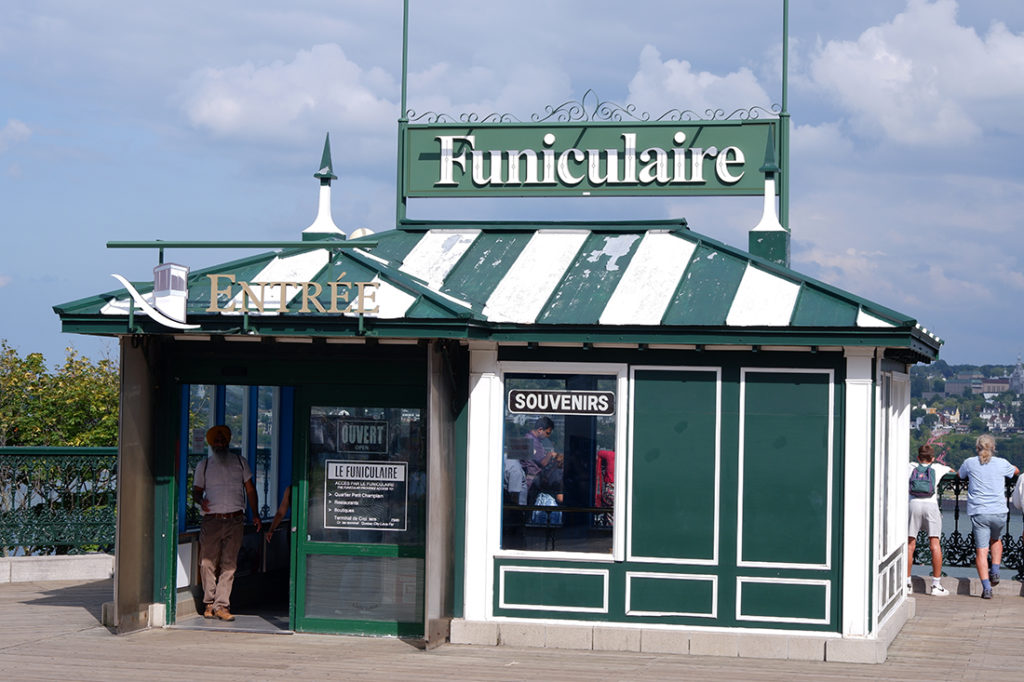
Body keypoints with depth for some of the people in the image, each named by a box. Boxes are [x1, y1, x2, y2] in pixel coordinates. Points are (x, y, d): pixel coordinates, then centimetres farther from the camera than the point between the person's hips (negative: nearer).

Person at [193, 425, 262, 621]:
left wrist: (255, 514, 11)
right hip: (211, 520, 0)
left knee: (229, 564, -5)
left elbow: (250, 489, 16)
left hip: (235, 520, 0)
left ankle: (221, 605, -4)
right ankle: (210, 603, 9)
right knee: (208, 563, -3)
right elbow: (196, 490, 14)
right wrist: (200, 501, -9)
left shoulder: (240, 462, 13)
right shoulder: (204, 465, 11)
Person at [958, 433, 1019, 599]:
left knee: (981, 550, -1)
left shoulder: (970, 463, 2)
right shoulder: (1001, 463, 4)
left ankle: (986, 588, -10)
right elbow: (1016, 471, 27)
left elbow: (960, 475, 23)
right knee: (996, 540, 29)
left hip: (978, 512, -1)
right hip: (999, 511, 1)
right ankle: (995, 572, 15)